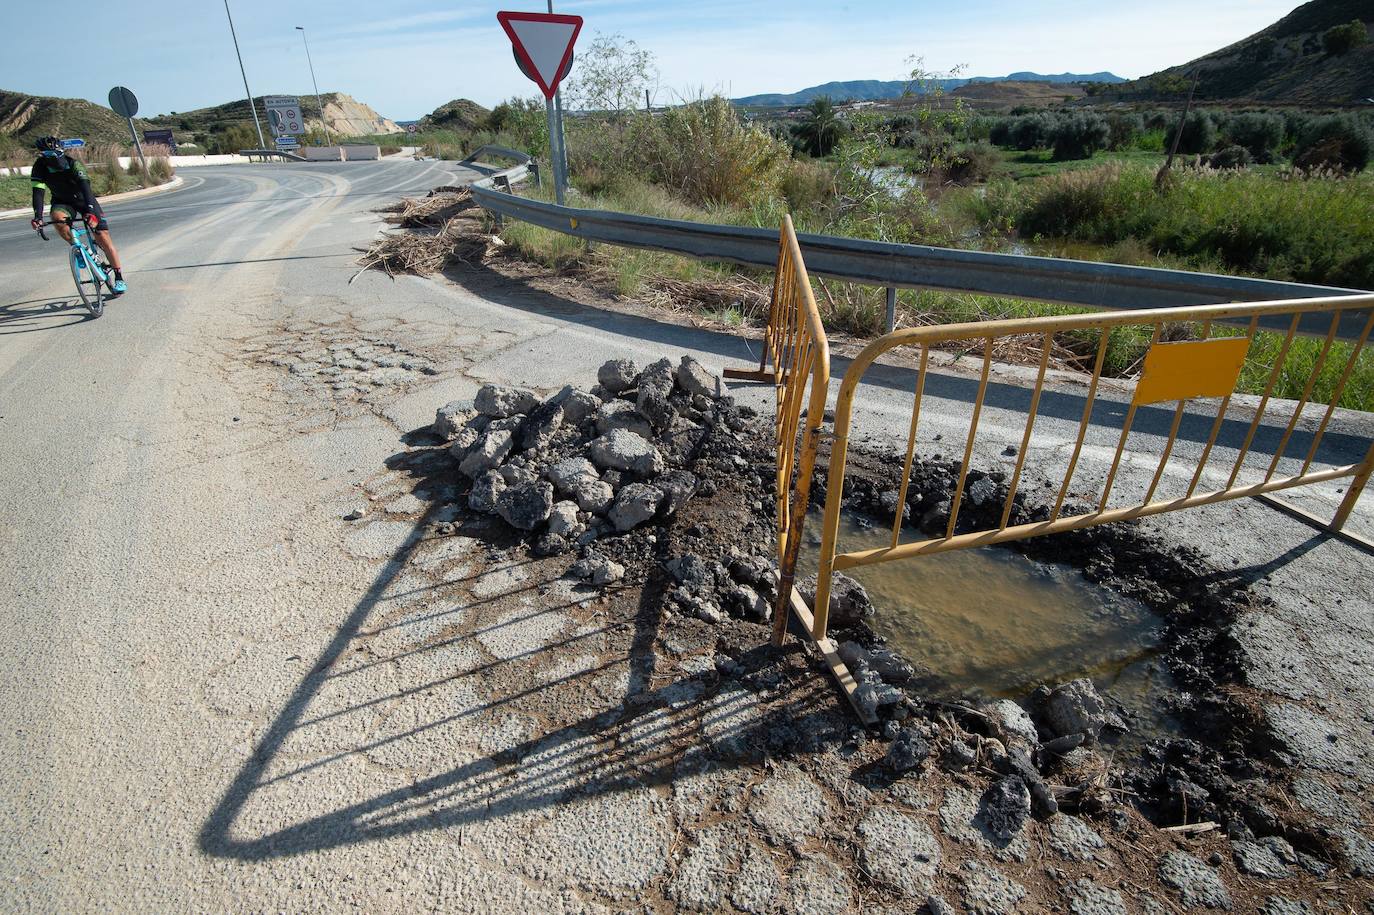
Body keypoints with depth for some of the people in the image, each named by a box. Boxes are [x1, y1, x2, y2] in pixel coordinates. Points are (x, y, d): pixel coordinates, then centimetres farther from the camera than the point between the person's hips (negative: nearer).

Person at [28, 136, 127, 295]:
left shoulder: (73, 164, -25)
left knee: (103, 237, -12)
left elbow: (85, 186, -37)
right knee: (57, 216, -34)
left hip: (84, 200, -2)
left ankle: (119, 277, -5)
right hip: (62, 202, 2)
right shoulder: (40, 167, -17)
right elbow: (38, 191, -23)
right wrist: (38, 216, -38)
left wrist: (90, 211, -54)